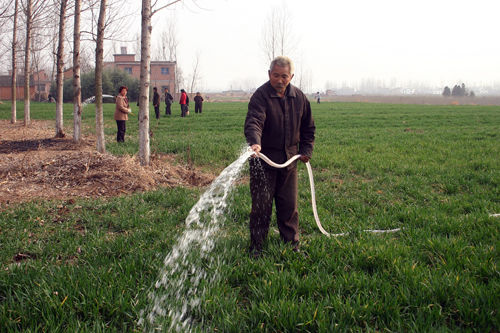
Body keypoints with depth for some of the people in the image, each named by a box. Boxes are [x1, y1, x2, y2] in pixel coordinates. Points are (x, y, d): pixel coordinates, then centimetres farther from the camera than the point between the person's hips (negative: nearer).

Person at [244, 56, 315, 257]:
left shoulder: (299, 97, 4)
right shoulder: (261, 96, -13)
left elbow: (308, 127, 18)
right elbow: (253, 122, -30)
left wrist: (306, 150, 11)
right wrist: (254, 142, -48)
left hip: (289, 160, 5)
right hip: (263, 159, -4)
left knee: (289, 206, 12)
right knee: (262, 205, 1)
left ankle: (292, 245, 26)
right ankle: (256, 247, 14)